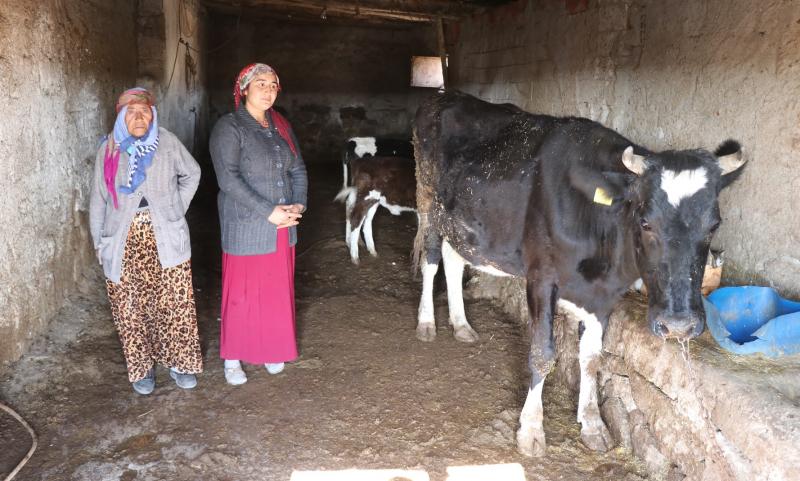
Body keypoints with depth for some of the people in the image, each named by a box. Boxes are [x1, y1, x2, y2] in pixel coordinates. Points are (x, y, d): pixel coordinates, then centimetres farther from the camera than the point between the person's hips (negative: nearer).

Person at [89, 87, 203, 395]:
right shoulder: (109, 149, 2)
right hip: (124, 242, 1)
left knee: (176, 302, 0)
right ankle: (141, 367, 21)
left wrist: (178, 209, 6)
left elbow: (192, 174, 15)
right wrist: (98, 241, 5)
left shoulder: (167, 142, 0)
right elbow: (98, 199, 7)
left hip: (166, 239, 0)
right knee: (130, 308, 5)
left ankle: (180, 362, 18)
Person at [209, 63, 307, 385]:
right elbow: (228, 178, -18)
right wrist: (269, 212, -21)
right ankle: (232, 358, 20)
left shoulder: (281, 127, 11)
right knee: (241, 292, 4)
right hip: (245, 227, -6)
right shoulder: (229, 127, -9)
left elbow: (298, 169, 13)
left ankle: (270, 350, 32)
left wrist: (298, 205, -6)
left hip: (283, 227, 6)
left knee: (278, 290, 14)